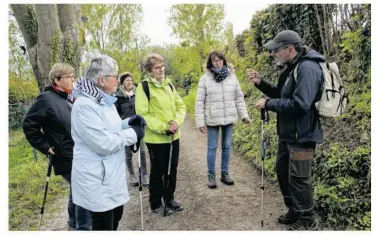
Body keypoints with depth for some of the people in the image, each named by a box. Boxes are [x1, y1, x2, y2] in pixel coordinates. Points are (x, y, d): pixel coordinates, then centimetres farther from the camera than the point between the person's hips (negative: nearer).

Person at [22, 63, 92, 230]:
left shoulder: (71, 98, 10)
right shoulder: (47, 99, -14)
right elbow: (29, 125, -12)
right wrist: (45, 146, -12)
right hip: (67, 159, -8)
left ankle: (74, 225, 38)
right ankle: (83, 228, 11)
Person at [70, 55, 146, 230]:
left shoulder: (105, 100, 7)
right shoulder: (84, 105, -23)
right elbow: (104, 143, -28)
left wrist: (127, 123, -1)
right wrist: (133, 134, -16)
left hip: (111, 174, 9)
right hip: (97, 180, -9)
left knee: (116, 215, 23)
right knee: (104, 224, 6)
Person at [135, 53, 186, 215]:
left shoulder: (168, 84, 8)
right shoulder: (143, 87, -11)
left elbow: (180, 105, 9)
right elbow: (143, 114, -16)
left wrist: (176, 121, -10)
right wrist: (163, 127, -20)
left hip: (173, 136, 6)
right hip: (156, 138, -6)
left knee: (172, 169, 17)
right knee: (158, 171, 8)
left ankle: (169, 198, 36)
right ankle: (155, 203, 27)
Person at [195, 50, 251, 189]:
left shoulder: (232, 76, 4)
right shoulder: (205, 78, -5)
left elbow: (239, 97, 8)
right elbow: (199, 102, -6)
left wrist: (244, 115, 3)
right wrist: (200, 122, -10)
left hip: (229, 118, 3)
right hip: (212, 120, -3)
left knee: (227, 146, 11)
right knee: (212, 147, 5)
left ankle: (225, 173, 26)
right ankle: (211, 176, 18)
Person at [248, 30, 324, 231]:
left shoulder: (307, 68, -21)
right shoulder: (291, 68, 11)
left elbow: (299, 105, -30)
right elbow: (282, 95, 18)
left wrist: (268, 104, -20)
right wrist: (260, 83, 5)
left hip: (301, 136, -10)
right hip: (287, 134, 10)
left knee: (298, 178, 1)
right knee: (283, 171, 19)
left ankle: (307, 221, 21)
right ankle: (294, 211, 37)